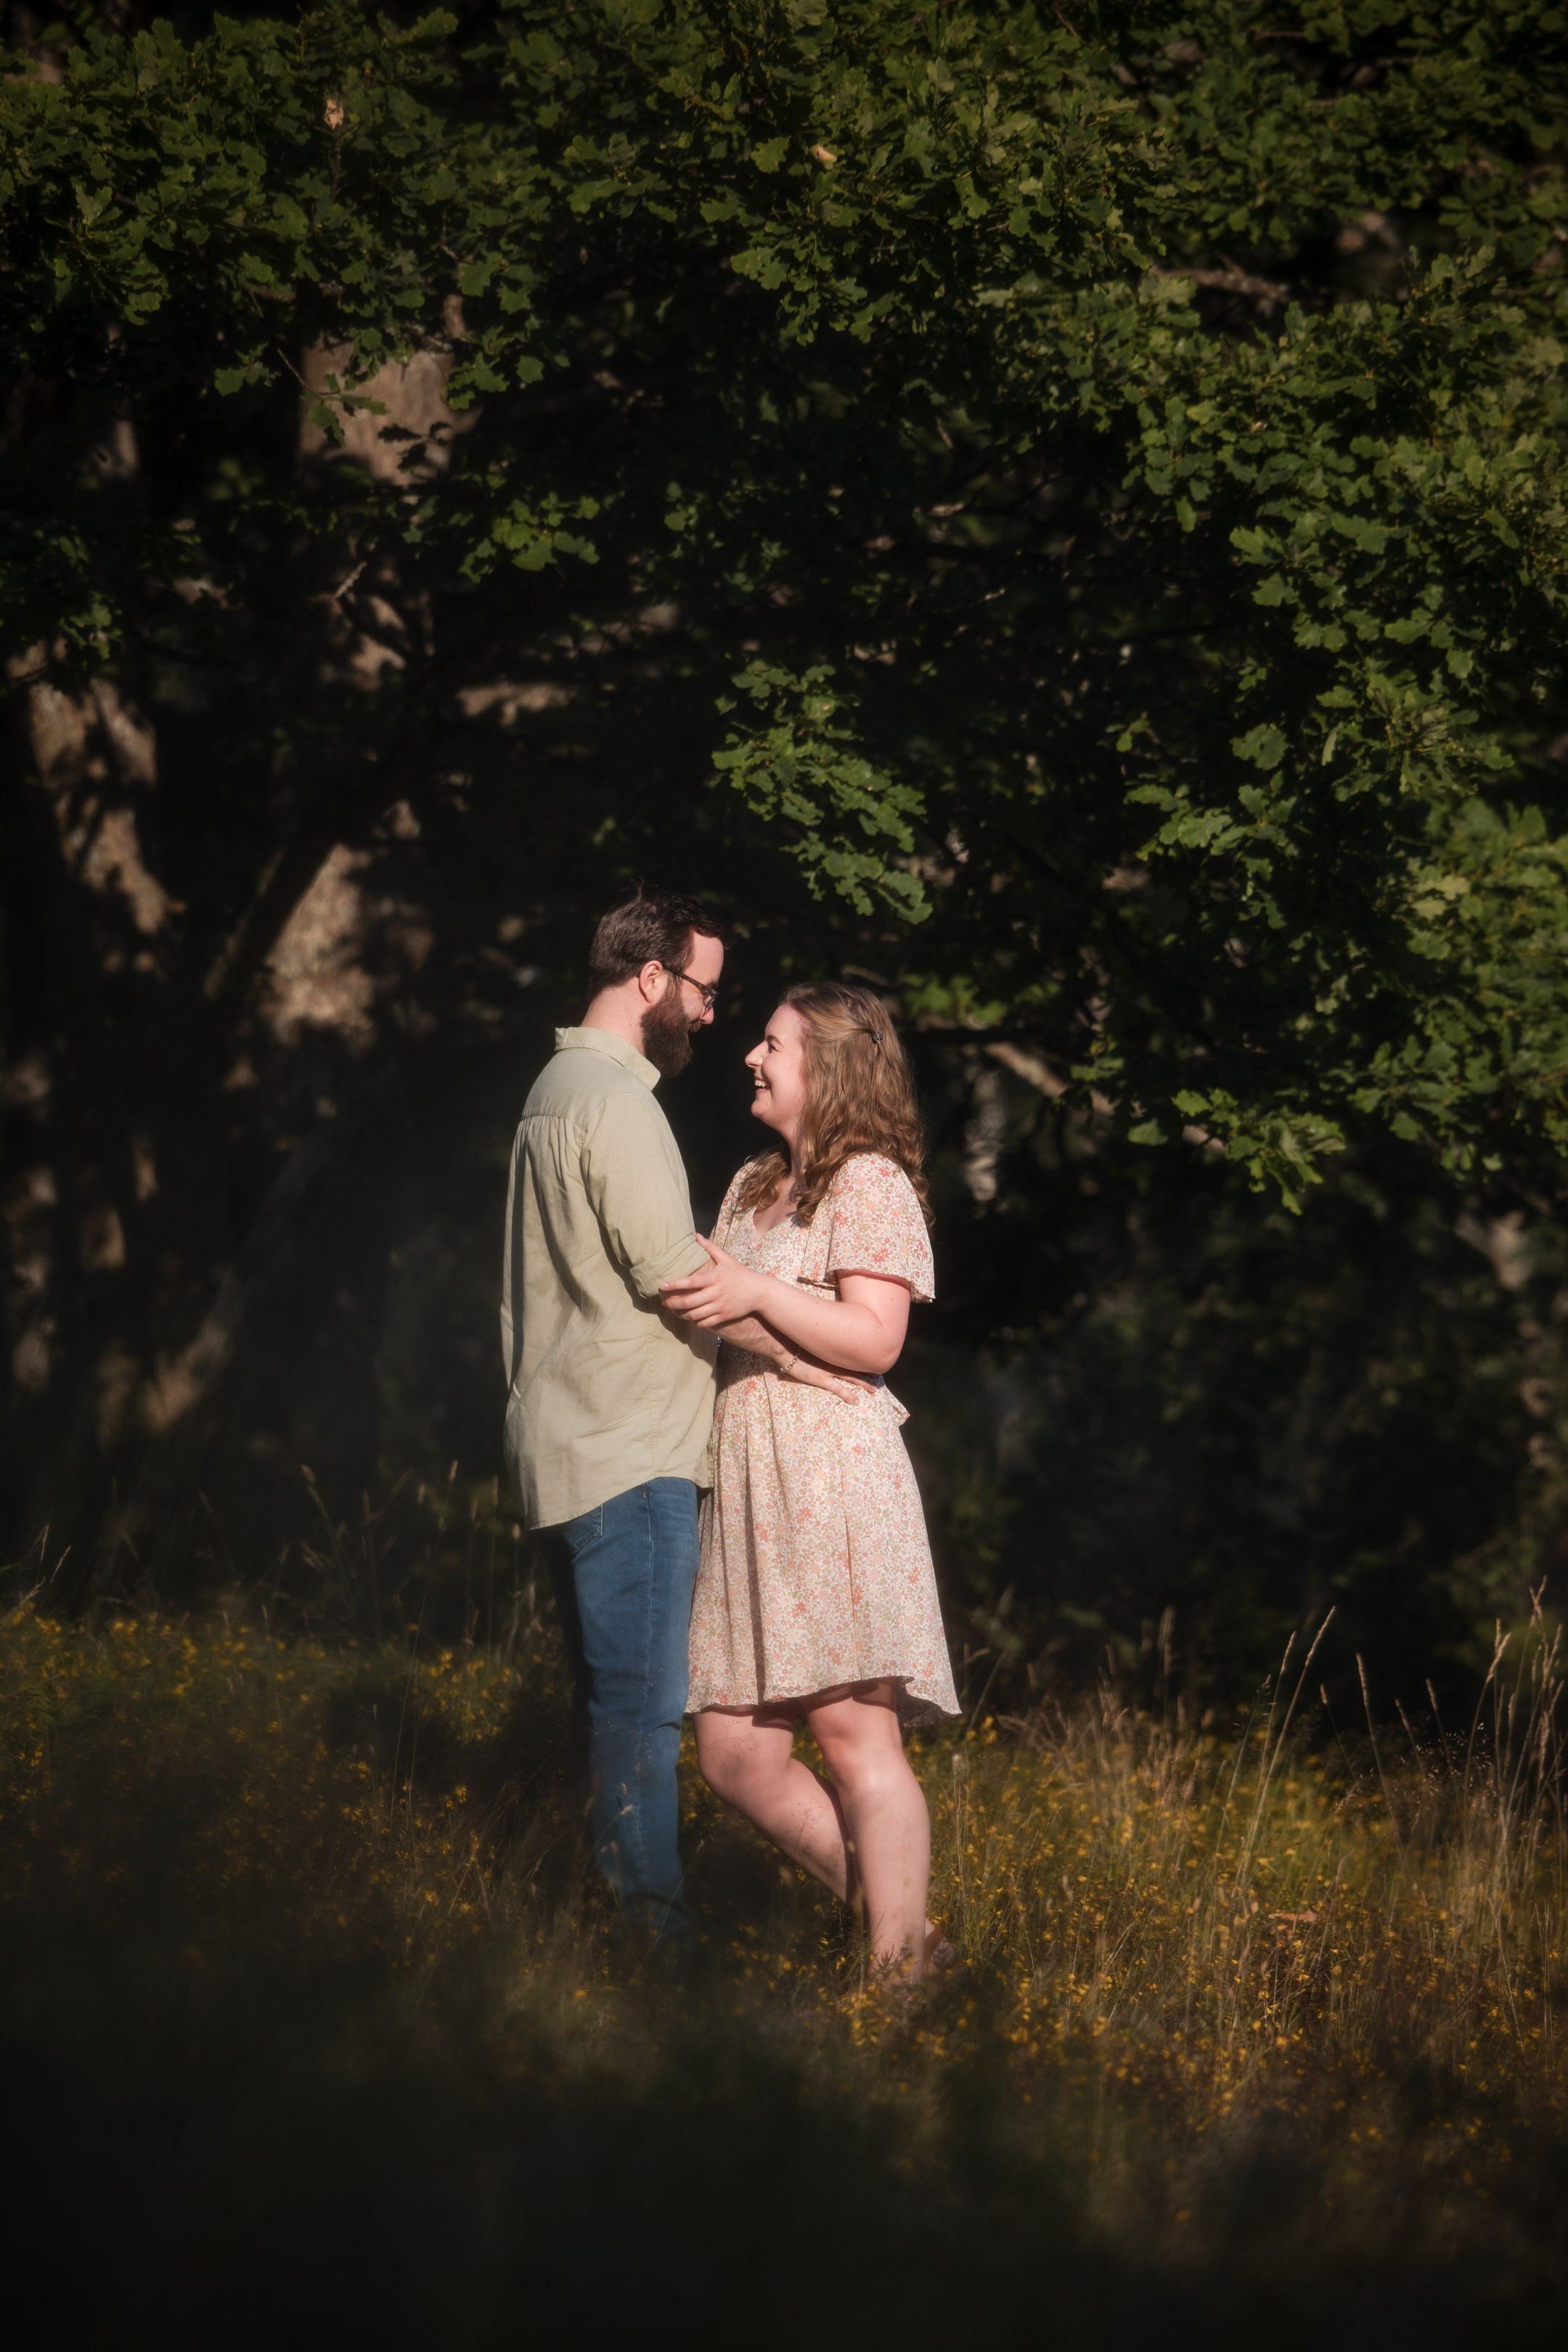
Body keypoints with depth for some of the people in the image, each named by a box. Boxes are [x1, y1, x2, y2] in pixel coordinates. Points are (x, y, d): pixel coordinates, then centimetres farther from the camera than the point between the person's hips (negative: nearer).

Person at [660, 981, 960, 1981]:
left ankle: (897, 1972, -11)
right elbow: (713, 1302, 24)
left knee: (853, 1727, -13)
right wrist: (696, 1283, 4)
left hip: (832, 1473, -9)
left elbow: (874, 1338, -12)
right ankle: (907, 1927, 10)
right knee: (736, 1753, 2)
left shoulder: (870, 1183, -3)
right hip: (744, 1483, 9)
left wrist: (756, 1293, -18)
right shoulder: (753, 1185, 23)